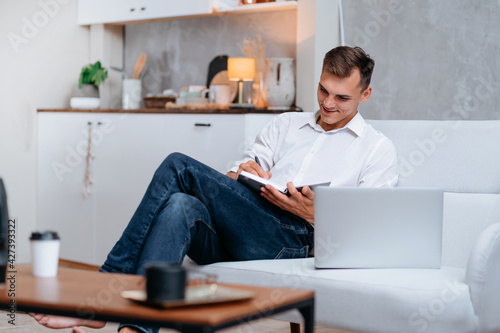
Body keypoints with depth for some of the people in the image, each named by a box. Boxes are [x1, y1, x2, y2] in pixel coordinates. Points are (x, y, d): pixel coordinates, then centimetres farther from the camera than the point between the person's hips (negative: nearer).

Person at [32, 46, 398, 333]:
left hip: (298, 240, -4)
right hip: (233, 244, 5)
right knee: (181, 206, -33)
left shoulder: (379, 149, 15)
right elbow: (236, 176, 18)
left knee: (179, 167, -22)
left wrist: (314, 213, -13)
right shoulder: (285, 124, 29)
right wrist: (242, 175, -7)